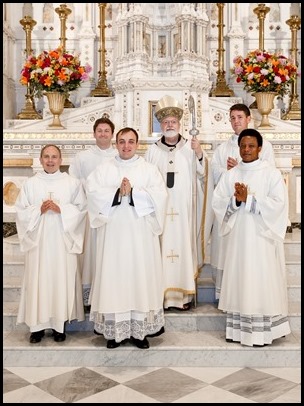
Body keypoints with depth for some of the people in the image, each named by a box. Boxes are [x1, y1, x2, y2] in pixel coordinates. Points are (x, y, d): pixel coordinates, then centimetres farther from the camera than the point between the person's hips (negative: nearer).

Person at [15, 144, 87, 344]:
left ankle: (60, 325, 12)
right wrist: (39, 210, -13)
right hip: (38, 240, 1)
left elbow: (82, 209, 0)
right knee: (38, 280, 1)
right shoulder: (30, 183, 6)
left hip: (63, 241, 0)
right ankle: (37, 325, 12)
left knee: (62, 279, 1)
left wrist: (61, 209, -14)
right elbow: (20, 211, 3)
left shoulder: (73, 183, 4)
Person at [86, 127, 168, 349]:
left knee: (141, 277, 2)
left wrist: (132, 192, -16)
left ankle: (140, 330, 11)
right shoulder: (103, 169, 9)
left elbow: (159, 195, -8)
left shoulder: (150, 169, 6)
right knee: (113, 277, 1)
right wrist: (117, 192, -18)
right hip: (113, 234, 1)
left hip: (141, 234, 0)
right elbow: (93, 192, -7)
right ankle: (114, 330, 10)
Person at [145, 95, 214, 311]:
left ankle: (184, 294, 9)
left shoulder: (191, 147, 5)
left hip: (184, 210, -1)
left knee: (183, 246, 0)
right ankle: (161, 294, 9)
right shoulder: (153, 151, 8)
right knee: (161, 248, 0)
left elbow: (203, 174, -3)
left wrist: (200, 155, -18)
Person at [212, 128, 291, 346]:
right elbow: (217, 202, 3)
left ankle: (261, 331, 9)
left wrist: (248, 199, -16)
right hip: (238, 236, 4)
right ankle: (238, 328, 16)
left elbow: (278, 204, -12)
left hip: (262, 236, -4)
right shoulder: (230, 175, 9)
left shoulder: (271, 173, -2)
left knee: (262, 282, 0)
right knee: (238, 280, 7)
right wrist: (236, 200, -15)